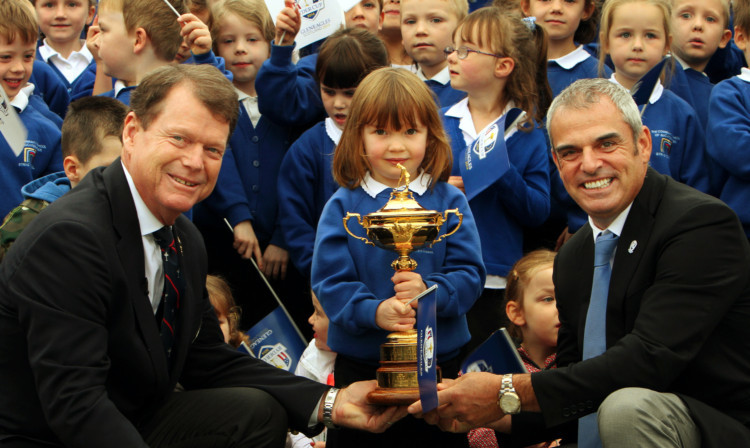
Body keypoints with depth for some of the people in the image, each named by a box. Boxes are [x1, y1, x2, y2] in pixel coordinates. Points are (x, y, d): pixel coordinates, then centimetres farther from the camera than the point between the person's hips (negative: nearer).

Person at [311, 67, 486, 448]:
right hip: (360, 366, 0)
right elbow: (329, 281, -7)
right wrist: (374, 311, -25)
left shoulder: (449, 202, 2)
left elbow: (470, 274, -3)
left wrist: (428, 290, -23)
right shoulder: (342, 206, 0)